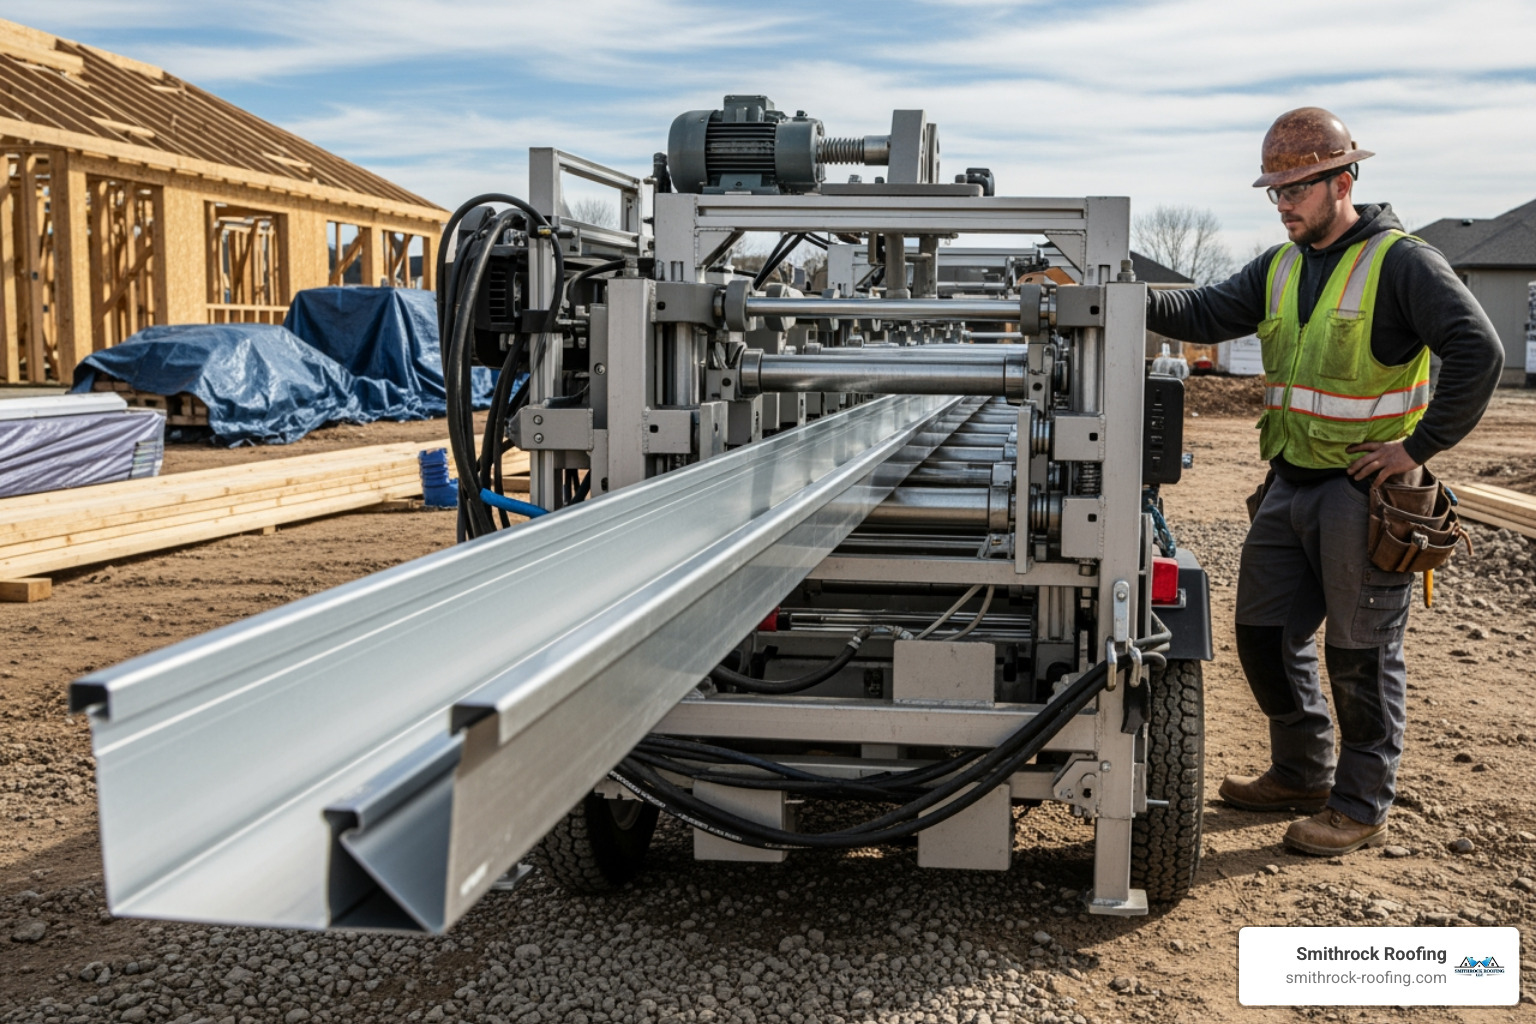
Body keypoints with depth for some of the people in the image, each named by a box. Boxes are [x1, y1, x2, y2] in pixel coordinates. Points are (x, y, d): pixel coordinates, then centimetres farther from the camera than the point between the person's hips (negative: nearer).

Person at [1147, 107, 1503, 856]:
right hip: (1291, 484, 8)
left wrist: (1420, 447, -20)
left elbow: (1478, 352, -19)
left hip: (1363, 489, -8)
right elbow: (1206, 315, 4)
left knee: (1360, 653, 2)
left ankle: (1361, 808, 16)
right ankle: (1302, 773, 32)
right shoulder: (1280, 268, 11)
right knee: (1264, 632, 14)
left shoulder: (1400, 261, -12)